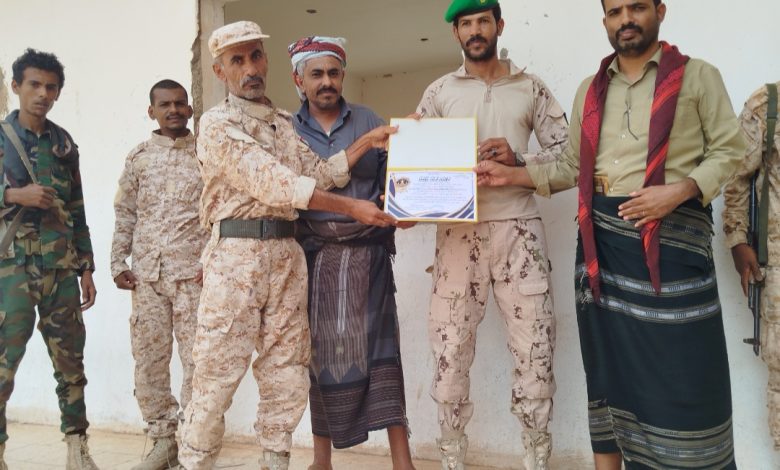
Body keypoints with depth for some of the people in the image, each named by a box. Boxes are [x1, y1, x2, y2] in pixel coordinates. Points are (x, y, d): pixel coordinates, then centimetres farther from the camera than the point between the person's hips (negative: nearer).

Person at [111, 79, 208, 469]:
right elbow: (125, 214, 13)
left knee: (197, 358, -2)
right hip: (147, 274, 3)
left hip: (194, 273, -3)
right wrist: (118, 264, 5)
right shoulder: (138, 157, 12)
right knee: (148, 358, 6)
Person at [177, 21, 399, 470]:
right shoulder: (218, 123, -5)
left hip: (287, 254, 6)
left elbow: (320, 174, 13)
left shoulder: (285, 123, 17)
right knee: (218, 371, -2)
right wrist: (352, 208, -18)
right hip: (236, 254, -6)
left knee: (288, 373, 10)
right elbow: (273, 183, -15)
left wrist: (367, 142, 7)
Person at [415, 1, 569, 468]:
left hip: (519, 226, 0)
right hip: (458, 228, 1)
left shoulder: (531, 87, 10)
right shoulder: (439, 92, 11)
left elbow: (565, 154, 6)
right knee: (450, 349, 3)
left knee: (535, 348, 1)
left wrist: (517, 162, -12)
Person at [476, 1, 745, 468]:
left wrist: (679, 189, -15)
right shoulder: (590, 90, 16)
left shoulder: (697, 76, 4)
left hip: (673, 232, -3)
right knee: (610, 359, 9)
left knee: (681, 368, -4)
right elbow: (573, 166, 16)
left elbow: (728, 150, 1)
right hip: (602, 236, 4)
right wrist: (510, 174, 7)